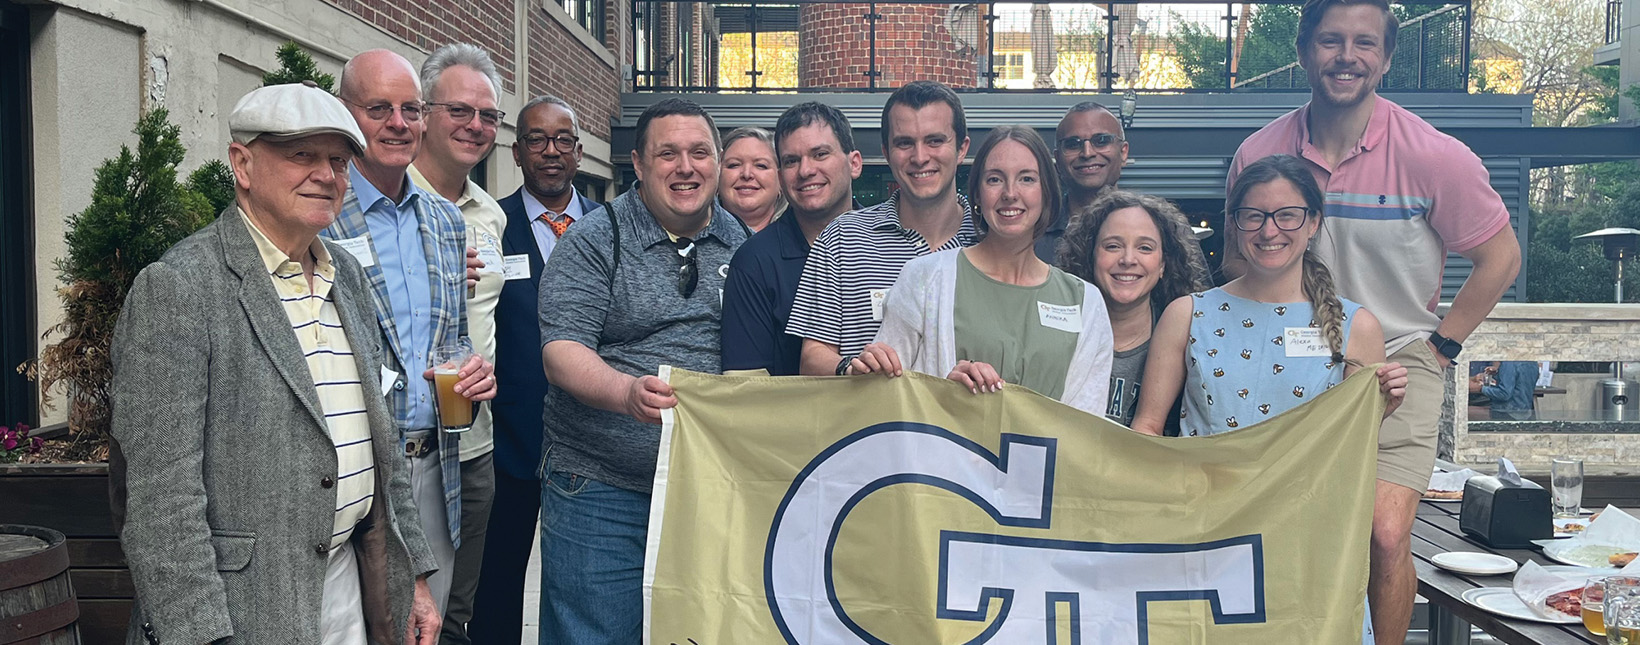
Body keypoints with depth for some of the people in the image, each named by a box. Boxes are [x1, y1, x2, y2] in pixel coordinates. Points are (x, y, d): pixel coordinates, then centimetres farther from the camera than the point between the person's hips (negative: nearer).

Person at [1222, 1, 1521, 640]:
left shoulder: (1433, 156, -11)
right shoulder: (1258, 153, -4)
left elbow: (1500, 258, 1)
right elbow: (1236, 261, 12)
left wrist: (1436, 346, -2)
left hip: (1398, 365, -2)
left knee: (1385, 534, -14)